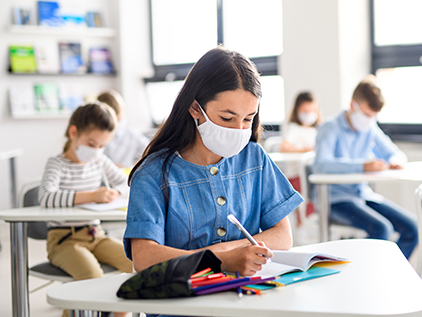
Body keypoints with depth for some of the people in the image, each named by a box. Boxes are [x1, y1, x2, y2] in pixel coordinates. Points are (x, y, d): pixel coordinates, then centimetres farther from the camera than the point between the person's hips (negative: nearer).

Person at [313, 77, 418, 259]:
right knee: (381, 228, -30)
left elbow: (396, 153, 20)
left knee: (412, 227, -11)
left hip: (364, 194, 7)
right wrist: (363, 165, -38)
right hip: (335, 199, -7)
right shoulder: (330, 129, -10)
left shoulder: (371, 130, 11)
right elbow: (321, 165, -27)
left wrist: (396, 161, -8)